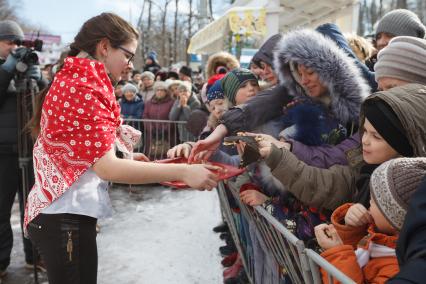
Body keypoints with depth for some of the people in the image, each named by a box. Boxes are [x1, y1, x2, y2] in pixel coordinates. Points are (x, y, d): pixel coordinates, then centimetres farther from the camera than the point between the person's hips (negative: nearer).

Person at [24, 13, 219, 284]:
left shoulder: (71, 82, 11)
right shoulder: (82, 89, -20)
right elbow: (107, 168, -27)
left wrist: (128, 158, 2)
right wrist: (183, 172, -28)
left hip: (65, 213, 10)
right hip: (67, 218, -10)